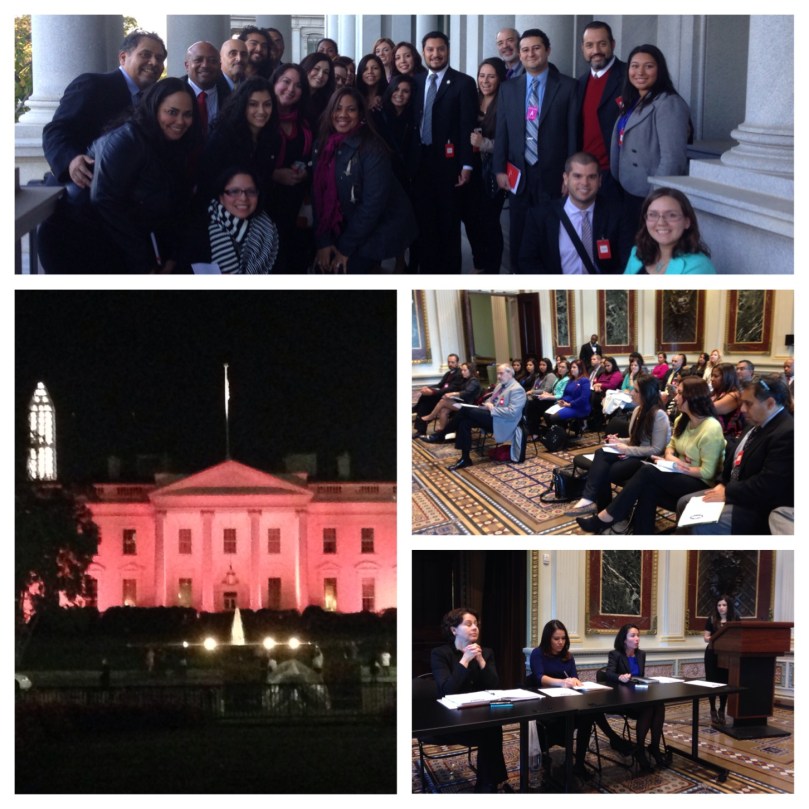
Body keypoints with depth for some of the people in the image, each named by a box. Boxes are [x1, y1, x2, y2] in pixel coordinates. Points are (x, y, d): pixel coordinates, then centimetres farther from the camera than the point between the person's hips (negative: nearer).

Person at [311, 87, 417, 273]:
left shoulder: (372, 148, -19)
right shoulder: (324, 146, 0)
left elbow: (373, 202, -22)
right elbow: (319, 196, -2)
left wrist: (345, 248, -19)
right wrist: (323, 241, -11)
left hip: (380, 228, -6)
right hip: (346, 227, 6)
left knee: (344, 271, -14)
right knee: (323, 267, -2)